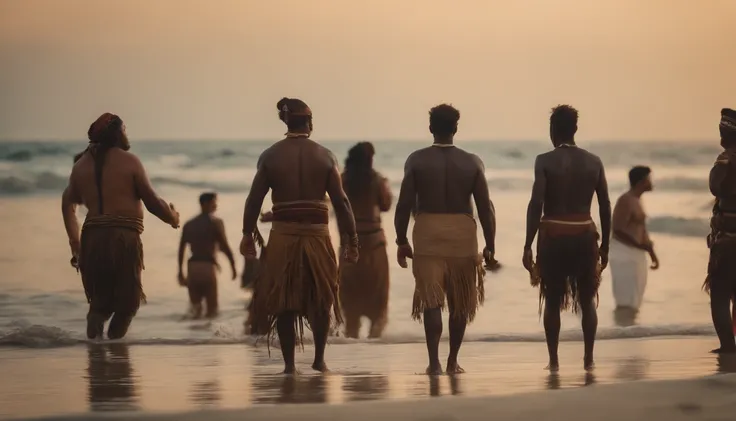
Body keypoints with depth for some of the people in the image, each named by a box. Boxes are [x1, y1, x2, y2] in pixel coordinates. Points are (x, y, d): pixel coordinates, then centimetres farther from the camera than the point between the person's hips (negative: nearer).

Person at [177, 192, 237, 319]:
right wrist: (233, 266, 0)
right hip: (208, 266, -4)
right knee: (212, 309, 3)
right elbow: (225, 247, -8)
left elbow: (181, 250, 14)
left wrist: (180, 272, 19)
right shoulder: (215, 222, -2)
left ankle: (195, 307, -22)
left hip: (192, 266, 4)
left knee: (195, 304, 13)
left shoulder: (188, 224, 14)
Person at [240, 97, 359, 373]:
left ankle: (289, 363, 7)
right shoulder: (324, 156, -2)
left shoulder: (270, 156, -1)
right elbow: (340, 201, -3)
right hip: (317, 234, 0)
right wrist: (351, 239, 3)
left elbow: (254, 199, 1)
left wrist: (247, 235, 11)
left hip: (283, 234, 0)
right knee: (321, 298, 16)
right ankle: (319, 359, 17)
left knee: (282, 301, 8)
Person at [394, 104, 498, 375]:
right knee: (460, 302, 15)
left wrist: (401, 241, 6)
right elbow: (485, 208, 0)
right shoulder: (472, 163, 1)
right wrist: (490, 248, 6)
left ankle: (434, 362, -14)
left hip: (428, 235, -1)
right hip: (462, 234, 1)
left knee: (431, 301, -2)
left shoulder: (417, 161, -2)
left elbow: (404, 205, -4)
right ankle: (452, 361, 24)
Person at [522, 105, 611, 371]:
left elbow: (536, 204, -14)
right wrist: (605, 245, 14)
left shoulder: (545, 161, -6)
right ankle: (588, 358, 10)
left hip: (553, 235, -2)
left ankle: (554, 360, 8)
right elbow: (605, 206, 5)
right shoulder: (593, 162, 3)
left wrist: (528, 246, -11)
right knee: (587, 299, 15)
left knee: (552, 301, 9)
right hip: (584, 235, 2)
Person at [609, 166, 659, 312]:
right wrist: (641, 245, -20)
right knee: (626, 301, -8)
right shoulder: (626, 201, -16)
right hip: (624, 253, -10)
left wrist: (652, 253, 19)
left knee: (634, 300, 12)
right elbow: (618, 230, -22)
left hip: (635, 253, 10)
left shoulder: (636, 200, 13)